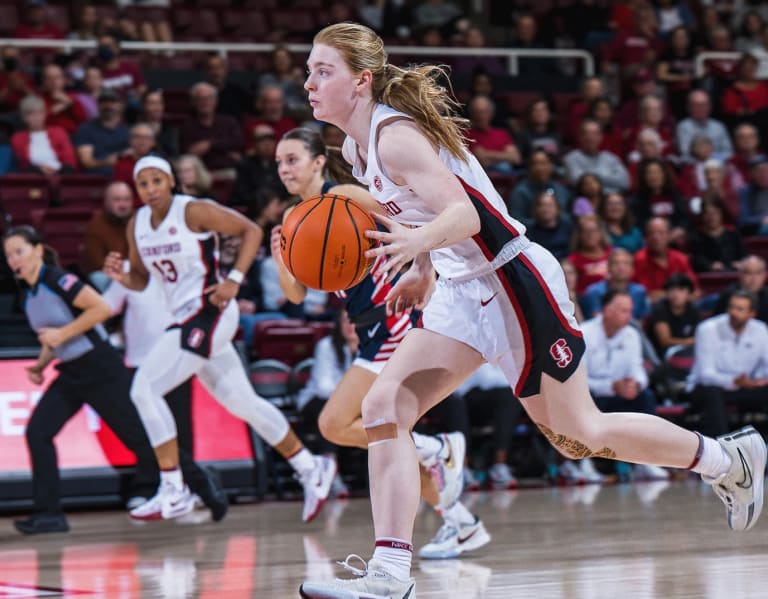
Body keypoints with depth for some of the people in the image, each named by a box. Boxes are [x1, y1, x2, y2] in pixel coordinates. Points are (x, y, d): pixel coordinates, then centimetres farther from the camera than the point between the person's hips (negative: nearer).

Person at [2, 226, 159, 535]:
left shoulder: (59, 280, -16)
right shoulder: (28, 293, 10)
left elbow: (102, 308, -24)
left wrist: (62, 334, -21)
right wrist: (41, 364, 6)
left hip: (100, 369, -8)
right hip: (71, 373, 8)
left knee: (136, 434, -1)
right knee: (37, 431, -6)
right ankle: (48, 513, -5)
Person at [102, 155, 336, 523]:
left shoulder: (194, 211, -12)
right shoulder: (137, 225, 9)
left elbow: (251, 230, -7)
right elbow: (140, 280, 19)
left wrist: (235, 279, -16)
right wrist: (120, 276, -4)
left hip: (208, 313, -8)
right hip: (187, 318, 8)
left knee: (144, 388, -16)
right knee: (242, 403, 13)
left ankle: (173, 492, -13)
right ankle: (310, 468, 27)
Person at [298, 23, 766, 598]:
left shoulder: (395, 137, -22)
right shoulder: (358, 147, 5)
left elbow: (464, 213, -33)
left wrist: (416, 242, -50)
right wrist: (421, 270, 18)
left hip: (513, 283, -9)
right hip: (464, 291, 9)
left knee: (579, 434, 4)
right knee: (383, 409, -7)